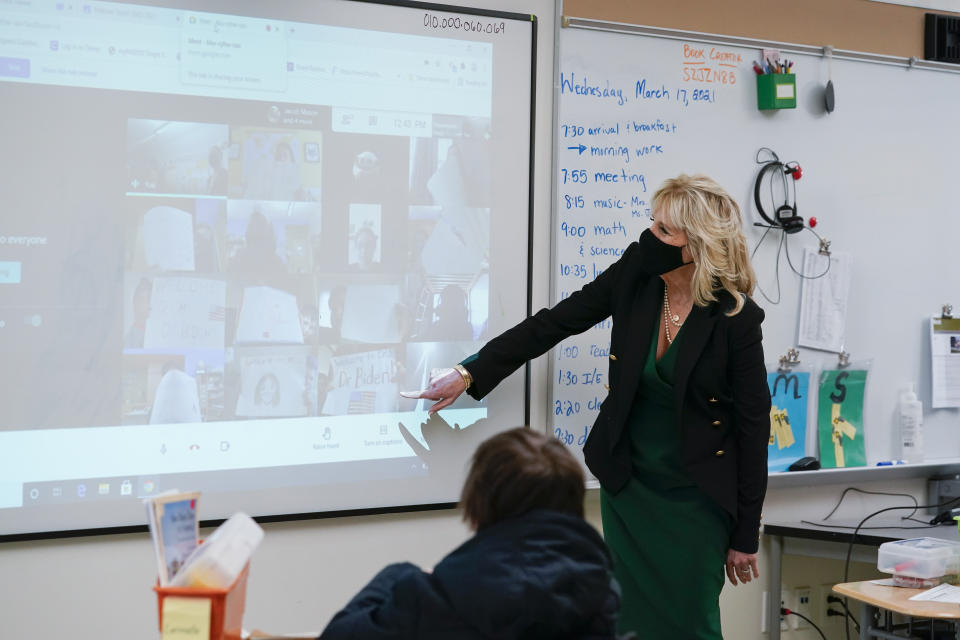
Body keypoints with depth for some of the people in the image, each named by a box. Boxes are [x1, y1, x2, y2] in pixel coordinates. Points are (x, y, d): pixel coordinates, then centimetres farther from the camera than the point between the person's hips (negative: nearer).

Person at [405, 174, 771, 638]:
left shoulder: (737, 319, -18)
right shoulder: (634, 275, -8)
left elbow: (754, 424, -11)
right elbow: (552, 324, 1)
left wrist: (745, 534, -7)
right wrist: (469, 374, -3)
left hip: (695, 496, -4)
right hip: (628, 483, 4)